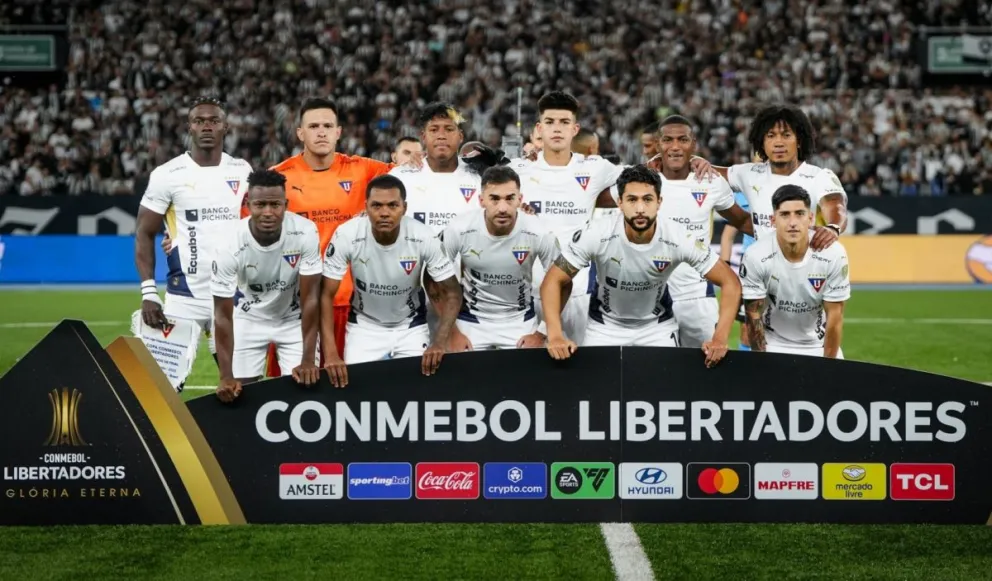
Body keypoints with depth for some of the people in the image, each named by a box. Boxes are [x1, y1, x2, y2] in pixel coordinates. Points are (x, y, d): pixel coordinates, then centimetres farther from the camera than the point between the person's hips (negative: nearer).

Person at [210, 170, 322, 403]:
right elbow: (223, 315, -21)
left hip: (294, 319, 1)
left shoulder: (305, 233, -29)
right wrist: (226, 376, -27)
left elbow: (310, 298, -21)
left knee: (304, 385, -5)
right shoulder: (231, 246, -29)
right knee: (240, 391, -2)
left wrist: (308, 360, -25)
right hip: (248, 320, 0)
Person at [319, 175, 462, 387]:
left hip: (411, 327, 0)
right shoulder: (346, 236, -25)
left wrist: (439, 343, -31)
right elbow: (326, 295, -19)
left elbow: (451, 293, -15)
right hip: (364, 326, 0)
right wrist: (330, 353, -30)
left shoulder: (424, 238, -24)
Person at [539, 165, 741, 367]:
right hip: (605, 326, 0)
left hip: (657, 326, 1)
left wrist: (720, 338, -31)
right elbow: (553, 281, -21)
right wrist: (555, 335, -36)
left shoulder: (678, 239, -26)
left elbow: (730, 282, -18)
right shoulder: (596, 235, -29)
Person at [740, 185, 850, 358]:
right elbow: (754, 316, -11)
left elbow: (835, 317, -11)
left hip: (820, 346, 1)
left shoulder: (833, 255, -19)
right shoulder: (756, 257, -20)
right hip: (772, 346, -1)